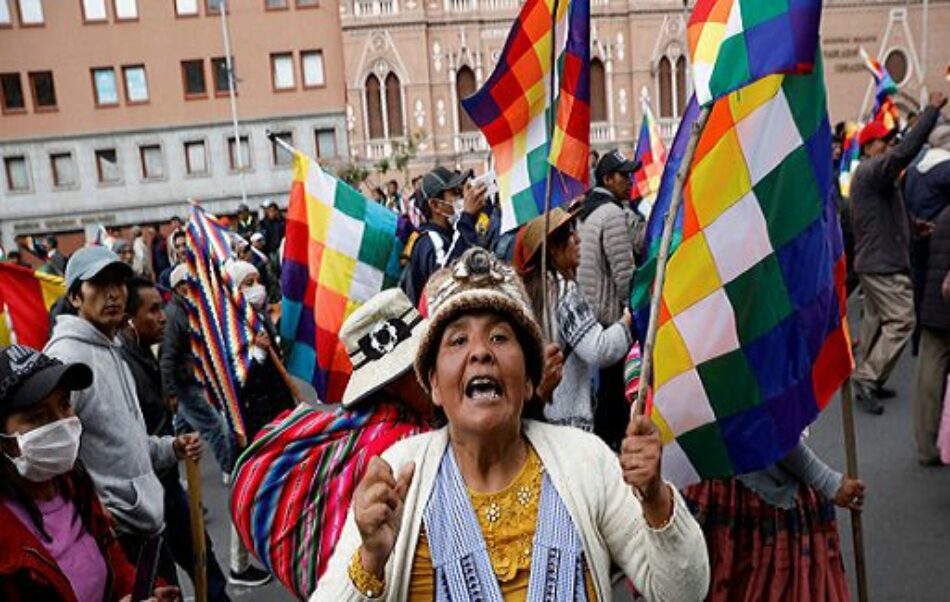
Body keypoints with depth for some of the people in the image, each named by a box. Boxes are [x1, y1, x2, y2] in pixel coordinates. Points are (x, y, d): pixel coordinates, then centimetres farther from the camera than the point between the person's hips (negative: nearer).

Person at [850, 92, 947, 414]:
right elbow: (905, 151, -29)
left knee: (875, 321, 13)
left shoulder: (867, 174, 20)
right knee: (901, 321, -10)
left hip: (872, 262, 11)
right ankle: (869, 379, -8)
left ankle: (865, 381, 18)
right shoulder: (872, 170, -13)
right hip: (884, 264, -11)